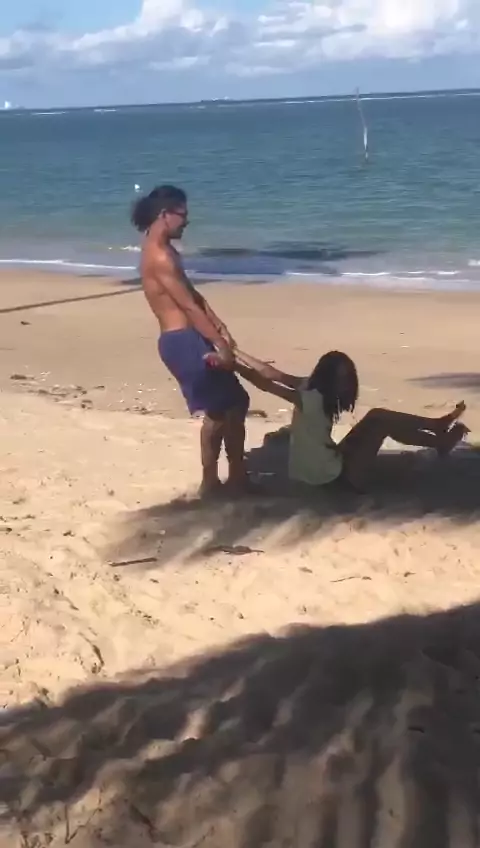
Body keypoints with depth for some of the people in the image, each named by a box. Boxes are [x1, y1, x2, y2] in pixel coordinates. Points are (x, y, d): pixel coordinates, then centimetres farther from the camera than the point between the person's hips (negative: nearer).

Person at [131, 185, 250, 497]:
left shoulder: (165, 251, 15)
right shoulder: (159, 256, -18)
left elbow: (193, 293, 17)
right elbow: (188, 306, -19)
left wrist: (219, 325, 6)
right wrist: (220, 343, -15)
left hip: (192, 338, 10)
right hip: (182, 340, -10)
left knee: (234, 402, 15)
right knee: (218, 409, -3)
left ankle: (237, 476, 22)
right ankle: (211, 482, 8)